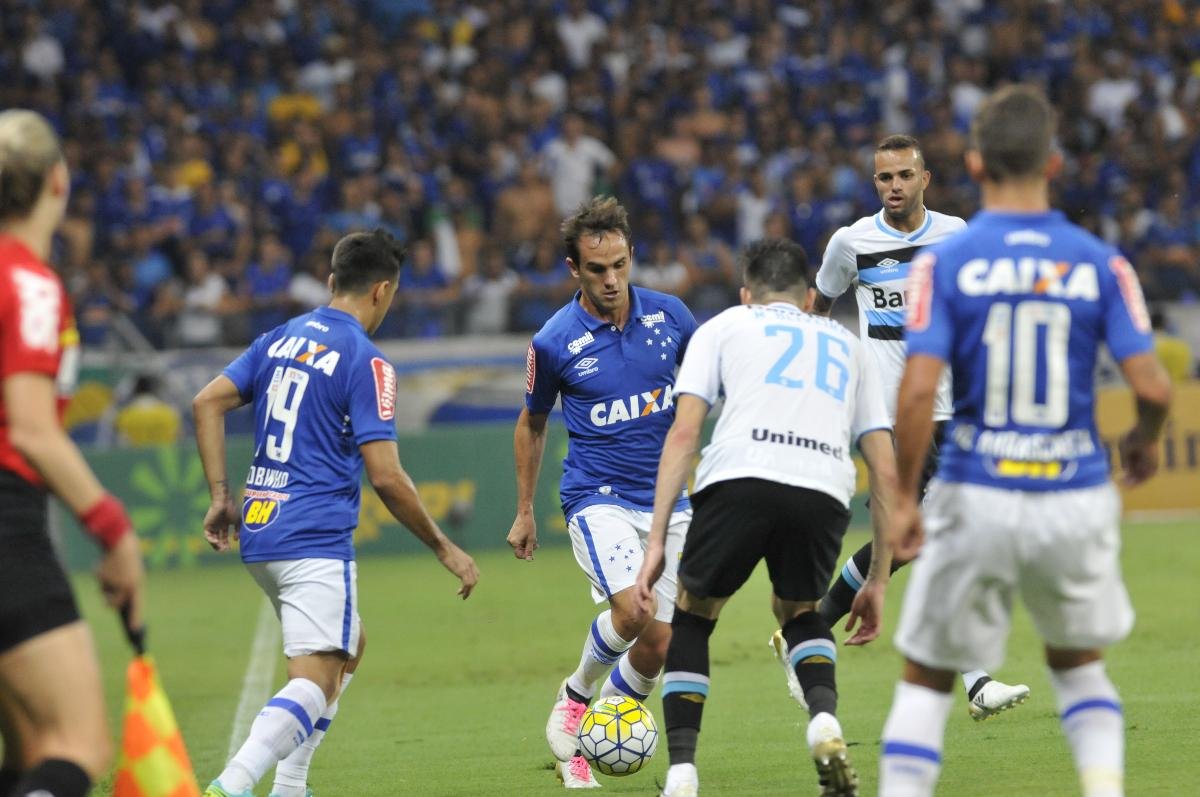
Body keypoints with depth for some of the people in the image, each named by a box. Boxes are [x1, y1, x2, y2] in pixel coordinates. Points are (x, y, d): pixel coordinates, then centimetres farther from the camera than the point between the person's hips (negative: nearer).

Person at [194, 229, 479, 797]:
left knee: (348, 646, 26)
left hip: (258, 534, 8)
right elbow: (386, 477, -14)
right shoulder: (365, 361, -10)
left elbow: (207, 403, 7)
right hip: (315, 543, -8)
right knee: (315, 683, -13)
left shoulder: (281, 339, 12)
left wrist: (220, 496, 11)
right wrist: (445, 549, -4)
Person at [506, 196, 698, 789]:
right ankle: (576, 694, 3)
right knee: (629, 612, -27)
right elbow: (532, 423, 8)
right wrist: (524, 512, 14)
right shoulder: (555, 342, -9)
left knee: (658, 644, 1)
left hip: (668, 500, 4)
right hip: (598, 497, -4)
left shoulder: (668, 315, -3)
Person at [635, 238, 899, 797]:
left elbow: (683, 432, 11)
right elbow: (886, 471, 27)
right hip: (824, 494, 2)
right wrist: (878, 582, 29)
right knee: (799, 614, 31)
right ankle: (824, 718, 1)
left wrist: (656, 541, 8)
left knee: (692, 617, 23)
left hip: (739, 478, -2)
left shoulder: (723, 327, 27)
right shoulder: (846, 345, 34)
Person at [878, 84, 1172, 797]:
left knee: (926, 678, 12)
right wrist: (1144, 441, 15)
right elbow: (1153, 386, -7)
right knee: (1078, 662, 24)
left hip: (977, 498, -2)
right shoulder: (1101, 264, -2)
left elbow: (917, 391, -15)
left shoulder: (944, 263, -6)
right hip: (1077, 497, 2)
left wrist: (903, 498, -6)